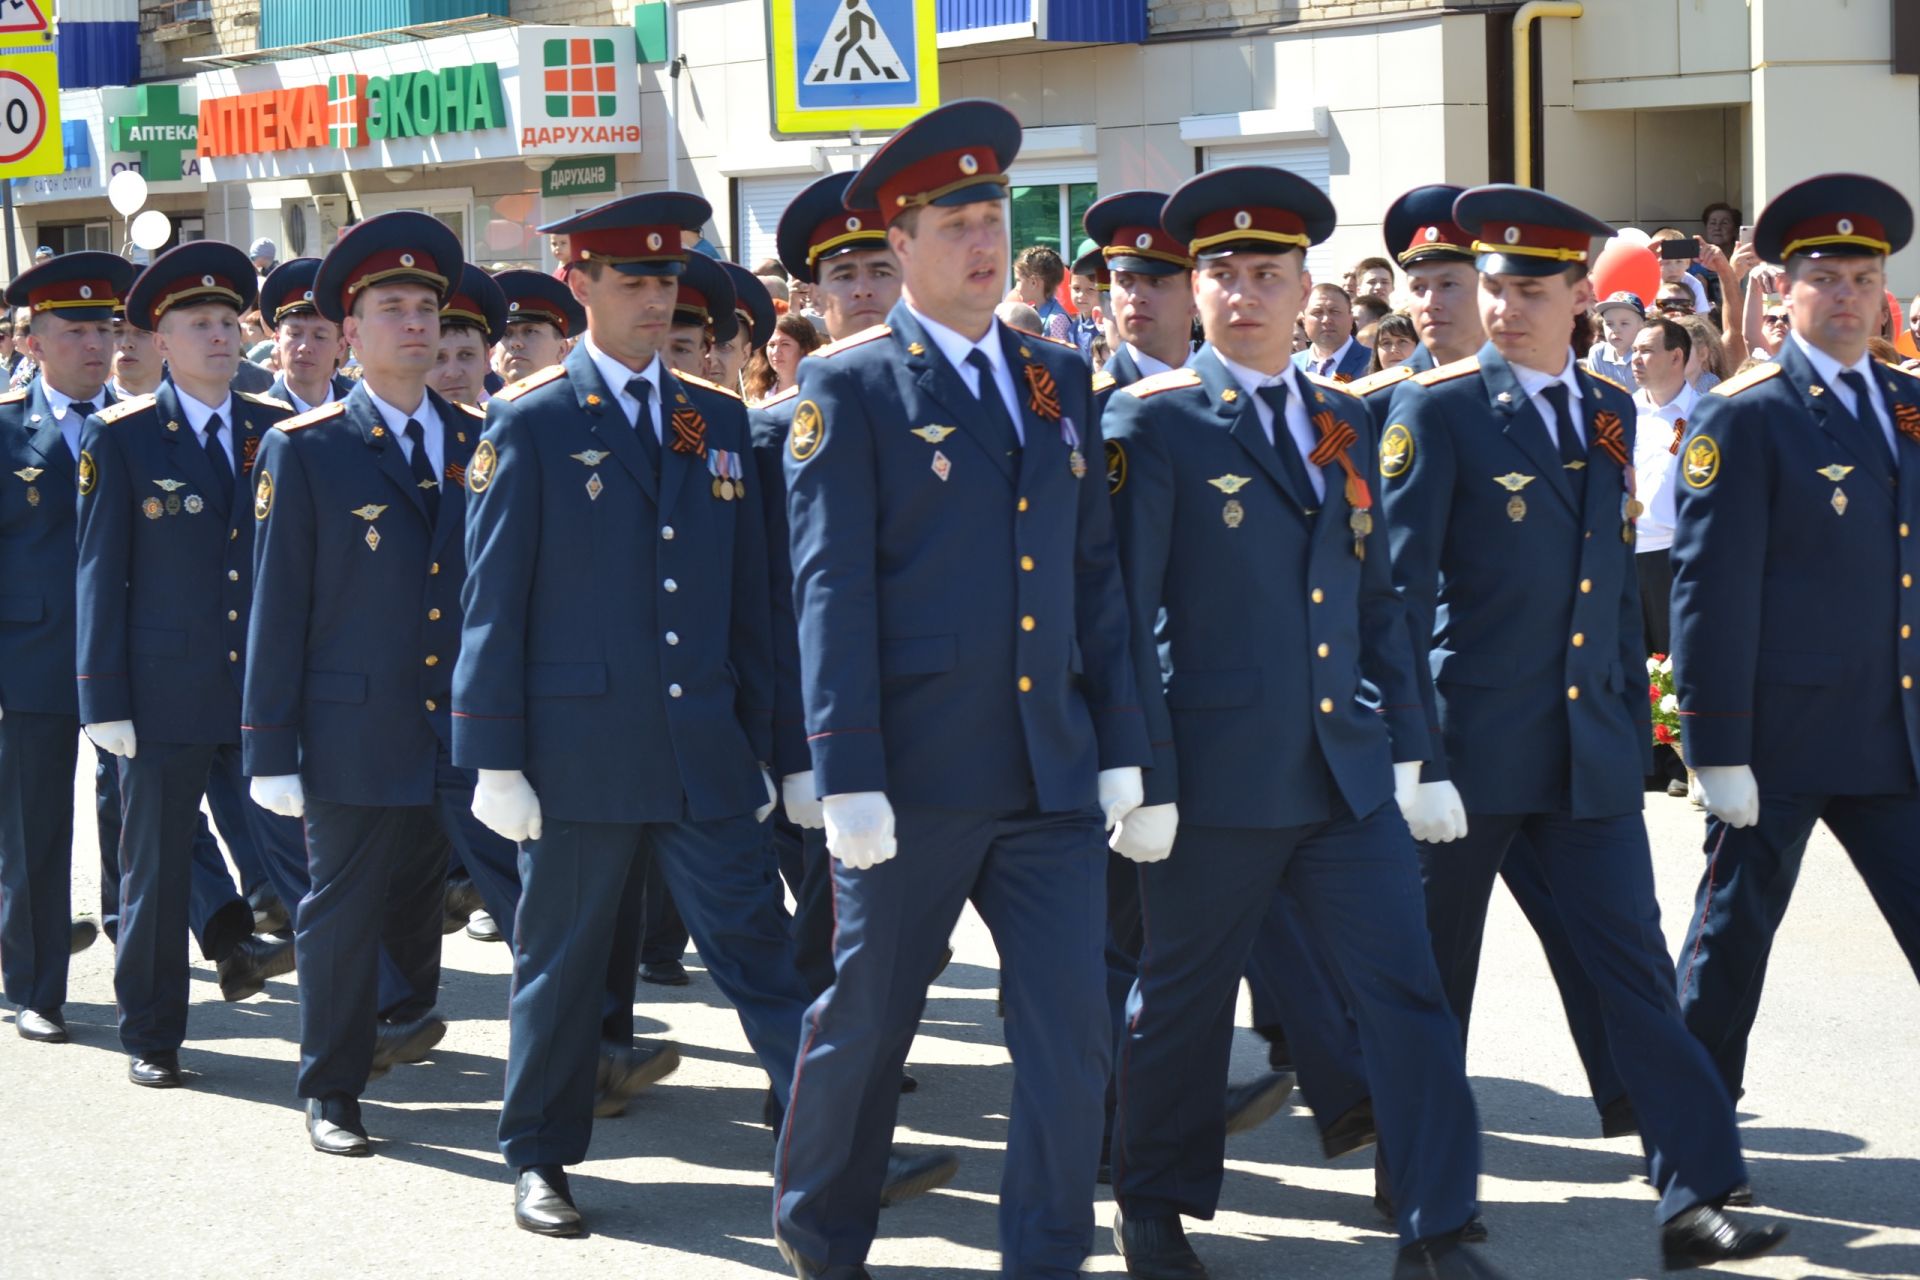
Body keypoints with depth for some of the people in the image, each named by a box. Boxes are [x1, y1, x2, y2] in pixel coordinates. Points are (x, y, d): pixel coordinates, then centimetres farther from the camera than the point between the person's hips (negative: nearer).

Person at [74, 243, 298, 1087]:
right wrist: (105, 701, -7)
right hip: (166, 693, -2)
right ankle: (150, 1034, 18)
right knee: (157, 868, 6)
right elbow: (101, 575, -2)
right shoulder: (120, 439, -1)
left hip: (271, 690, 2)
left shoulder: (279, 432, 8)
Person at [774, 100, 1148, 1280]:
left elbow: (1097, 575, 12)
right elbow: (833, 590, -9)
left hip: (1053, 776, 4)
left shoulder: (1061, 380, 12)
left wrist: (1122, 744, 7)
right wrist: (847, 776, -15)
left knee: (1074, 1035, 0)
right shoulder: (849, 388, -4)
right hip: (916, 778, -4)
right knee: (866, 1021, 10)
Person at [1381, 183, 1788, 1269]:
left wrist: (1634, 720, 14)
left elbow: (1619, 577, 16)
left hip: (1591, 751, 4)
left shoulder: (1611, 414, 9)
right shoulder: (1438, 409, -7)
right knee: (1436, 969, 9)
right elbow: (1399, 583, -9)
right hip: (1469, 744, -4)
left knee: (1637, 967, -2)